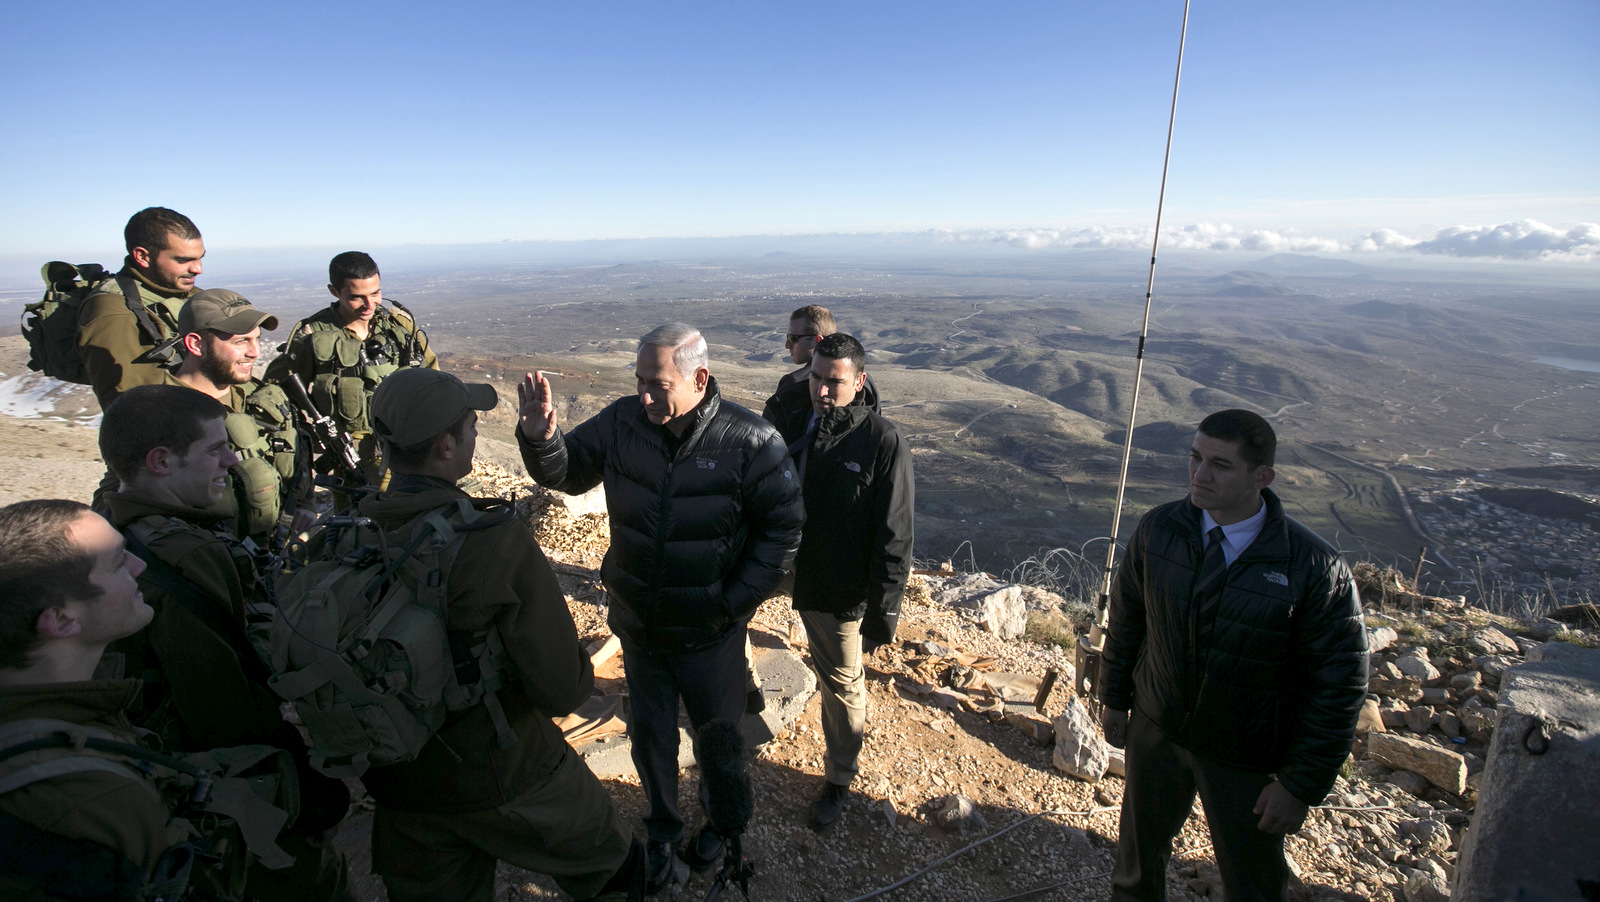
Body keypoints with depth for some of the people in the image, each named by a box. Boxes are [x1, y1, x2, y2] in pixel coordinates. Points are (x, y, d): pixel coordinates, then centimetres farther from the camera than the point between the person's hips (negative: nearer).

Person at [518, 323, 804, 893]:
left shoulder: (748, 441, -22)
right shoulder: (622, 422, -13)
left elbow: (784, 526, -14)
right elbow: (567, 471, 0)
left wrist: (737, 602, -15)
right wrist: (539, 436, -22)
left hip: (710, 633, -3)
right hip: (638, 625, 3)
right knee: (650, 735, 23)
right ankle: (662, 832, 51)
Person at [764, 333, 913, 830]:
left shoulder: (884, 442, -19)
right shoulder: (795, 429, -2)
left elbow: (894, 538, -17)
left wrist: (883, 613, -16)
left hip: (848, 595, -5)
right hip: (806, 583, 5)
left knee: (842, 685, 12)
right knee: (831, 672, 27)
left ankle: (840, 778, 34)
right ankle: (857, 712, 56)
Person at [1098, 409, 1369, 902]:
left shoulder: (1315, 568, -22)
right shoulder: (1158, 528, -13)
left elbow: (1338, 683, -14)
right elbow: (1126, 616, 0)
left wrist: (1301, 784, -12)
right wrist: (1114, 697, 7)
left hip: (1247, 764, -3)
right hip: (1155, 731, 3)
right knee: (1140, 847, 27)